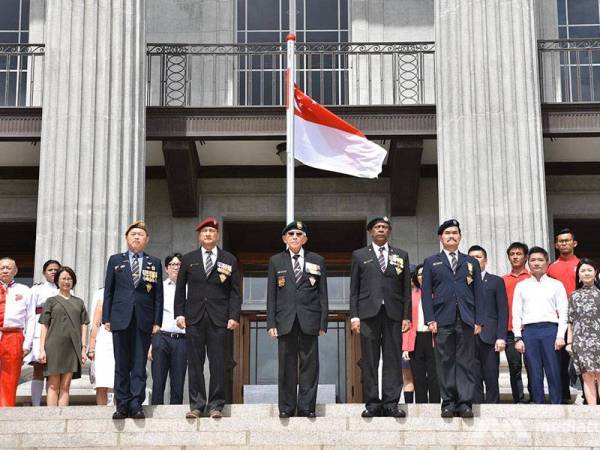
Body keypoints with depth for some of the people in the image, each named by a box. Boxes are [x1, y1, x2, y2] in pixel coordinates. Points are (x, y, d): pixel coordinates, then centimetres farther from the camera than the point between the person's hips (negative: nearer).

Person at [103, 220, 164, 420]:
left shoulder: (154, 263, 11)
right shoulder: (115, 260, 12)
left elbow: (158, 295, 8)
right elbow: (108, 291, 9)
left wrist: (157, 321, -1)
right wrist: (106, 318, 1)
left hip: (144, 320, 0)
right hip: (121, 318, 0)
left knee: (140, 364, -2)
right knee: (122, 365, 2)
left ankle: (136, 405, -1)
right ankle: (122, 405, 6)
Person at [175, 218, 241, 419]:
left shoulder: (229, 260, 9)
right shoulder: (189, 259, 13)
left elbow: (235, 291, 6)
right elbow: (180, 289, 13)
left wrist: (234, 316, -4)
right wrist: (179, 314, 2)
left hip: (218, 319, -1)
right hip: (194, 318, 1)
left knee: (218, 363, -1)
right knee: (195, 363, 1)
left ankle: (216, 405, 5)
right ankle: (196, 405, 6)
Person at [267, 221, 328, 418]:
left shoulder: (317, 261, 10)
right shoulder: (276, 261, 10)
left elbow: (323, 294, 8)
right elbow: (271, 295, 8)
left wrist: (323, 322, 0)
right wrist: (271, 323, -1)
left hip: (309, 320, 0)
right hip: (285, 320, 0)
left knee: (309, 364, 0)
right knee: (287, 365, 2)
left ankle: (306, 407, 5)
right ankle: (286, 408, 8)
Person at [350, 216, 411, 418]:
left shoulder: (401, 255, 16)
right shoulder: (359, 255, 13)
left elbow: (406, 288, 11)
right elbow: (354, 289, 8)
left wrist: (407, 316, 3)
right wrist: (354, 315, -1)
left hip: (393, 313, 1)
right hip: (368, 313, -1)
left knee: (393, 359, -2)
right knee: (369, 360, -2)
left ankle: (391, 403, -1)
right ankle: (372, 403, 1)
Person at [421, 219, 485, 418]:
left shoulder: (471, 262, 18)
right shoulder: (431, 263, 14)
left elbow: (478, 292, 12)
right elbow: (426, 293, 7)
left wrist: (479, 320, 2)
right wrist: (430, 319, -5)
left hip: (466, 320, 1)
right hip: (443, 320, -1)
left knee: (465, 363, -2)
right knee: (445, 363, -2)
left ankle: (465, 403, -2)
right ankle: (448, 403, 2)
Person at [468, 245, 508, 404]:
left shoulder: (496, 281, 9)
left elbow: (503, 311, 3)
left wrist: (501, 337, -7)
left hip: (489, 337, -2)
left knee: (491, 379, -2)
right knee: (474, 380, 0)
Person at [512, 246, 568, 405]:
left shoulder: (556, 285, 11)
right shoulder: (521, 286, 15)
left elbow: (563, 313, 5)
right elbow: (516, 314, 11)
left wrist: (560, 336, -5)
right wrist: (518, 338, 1)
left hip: (550, 329, -1)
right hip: (529, 331, 1)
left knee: (553, 371, -4)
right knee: (534, 372, 0)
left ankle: (557, 404, 0)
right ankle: (538, 404, 4)